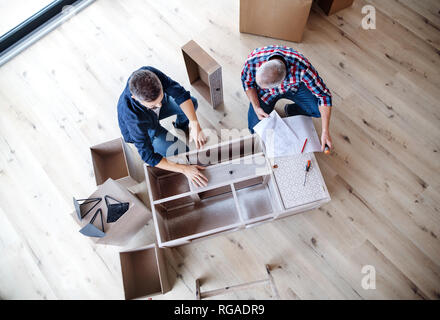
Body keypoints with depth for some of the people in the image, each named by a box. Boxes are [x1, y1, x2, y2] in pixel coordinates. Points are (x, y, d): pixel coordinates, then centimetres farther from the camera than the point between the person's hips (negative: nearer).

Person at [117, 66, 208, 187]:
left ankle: (181, 126, 28)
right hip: (142, 130, -5)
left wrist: (195, 124, -42)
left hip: (156, 113, 5)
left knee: (192, 102, -3)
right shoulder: (132, 115, -46)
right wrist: (185, 169, -41)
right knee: (181, 151, -18)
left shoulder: (150, 73, -37)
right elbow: (147, 156, -39)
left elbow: (180, 93, -29)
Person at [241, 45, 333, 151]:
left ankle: (291, 110, 10)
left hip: (294, 87, 0)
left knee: (319, 110, -20)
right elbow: (247, 82, -13)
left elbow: (324, 96, -30)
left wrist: (325, 132, -31)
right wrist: (256, 108, -23)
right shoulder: (253, 60, -37)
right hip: (266, 92, 1)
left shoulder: (301, 68, -41)